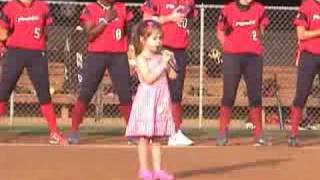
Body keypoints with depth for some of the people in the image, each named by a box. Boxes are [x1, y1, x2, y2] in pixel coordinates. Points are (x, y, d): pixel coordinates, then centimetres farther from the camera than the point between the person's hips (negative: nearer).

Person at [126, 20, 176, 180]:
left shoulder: (160, 57, 11)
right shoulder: (141, 59, -8)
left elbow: (173, 76, 12)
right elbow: (148, 78, -19)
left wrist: (170, 61, -1)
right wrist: (163, 64, -17)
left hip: (161, 100, 6)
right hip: (147, 99, -6)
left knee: (156, 137, 9)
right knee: (144, 136, -4)